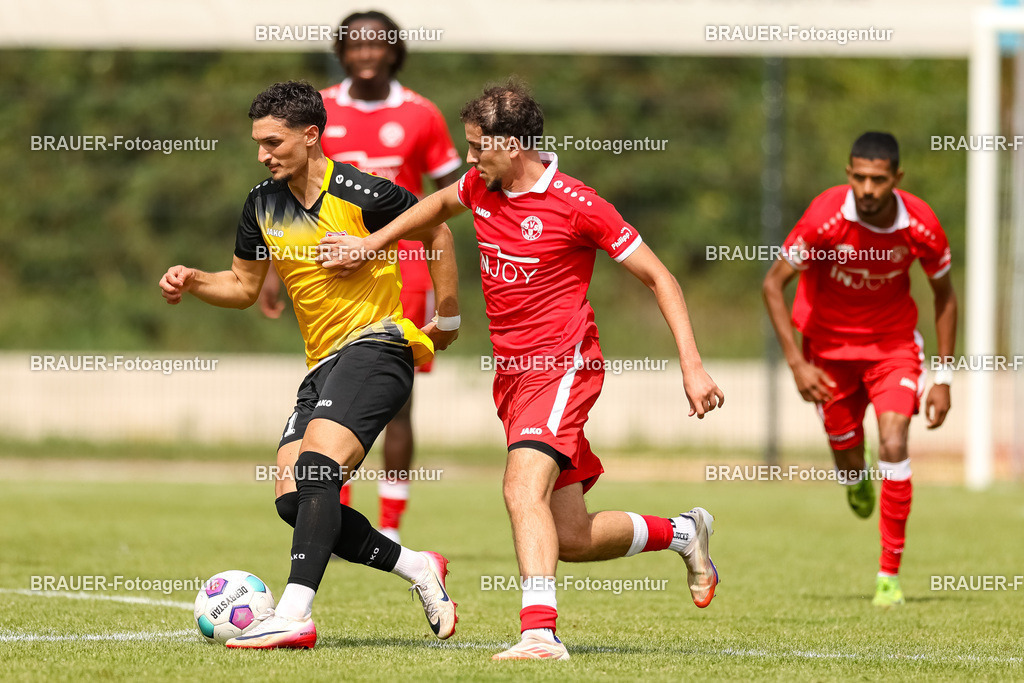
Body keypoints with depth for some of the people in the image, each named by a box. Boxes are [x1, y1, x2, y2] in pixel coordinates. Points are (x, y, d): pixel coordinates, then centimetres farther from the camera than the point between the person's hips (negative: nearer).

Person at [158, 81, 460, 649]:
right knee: (293, 499, -3)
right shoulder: (263, 204, 7)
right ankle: (418, 569, 12)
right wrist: (193, 282, -1)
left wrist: (447, 319, 7)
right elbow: (244, 286, 18)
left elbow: (436, 233, 3)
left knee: (316, 463, -27)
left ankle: (295, 614, -36)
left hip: (376, 345, -8)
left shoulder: (360, 194, -12)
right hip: (322, 363, 8)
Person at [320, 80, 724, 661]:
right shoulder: (481, 188, 6)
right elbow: (441, 204, 32)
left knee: (523, 486, -31)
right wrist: (370, 244, 23)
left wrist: (693, 367, -12)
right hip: (511, 373, 7)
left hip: (563, 367, -7)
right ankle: (683, 533, 32)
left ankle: (540, 631, -40)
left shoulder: (575, 204, -13)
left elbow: (658, 276, -7)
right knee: (570, 540, 8)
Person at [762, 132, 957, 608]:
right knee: (849, 461, 4)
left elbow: (944, 296, -1)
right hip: (829, 345, 0)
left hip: (893, 343, 0)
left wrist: (943, 379, -3)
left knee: (893, 446, -19)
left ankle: (889, 575, -11)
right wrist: (796, 363, -21)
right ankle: (857, 482, 46)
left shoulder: (921, 225, -19)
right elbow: (772, 284, -15)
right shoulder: (826, 217, -25)